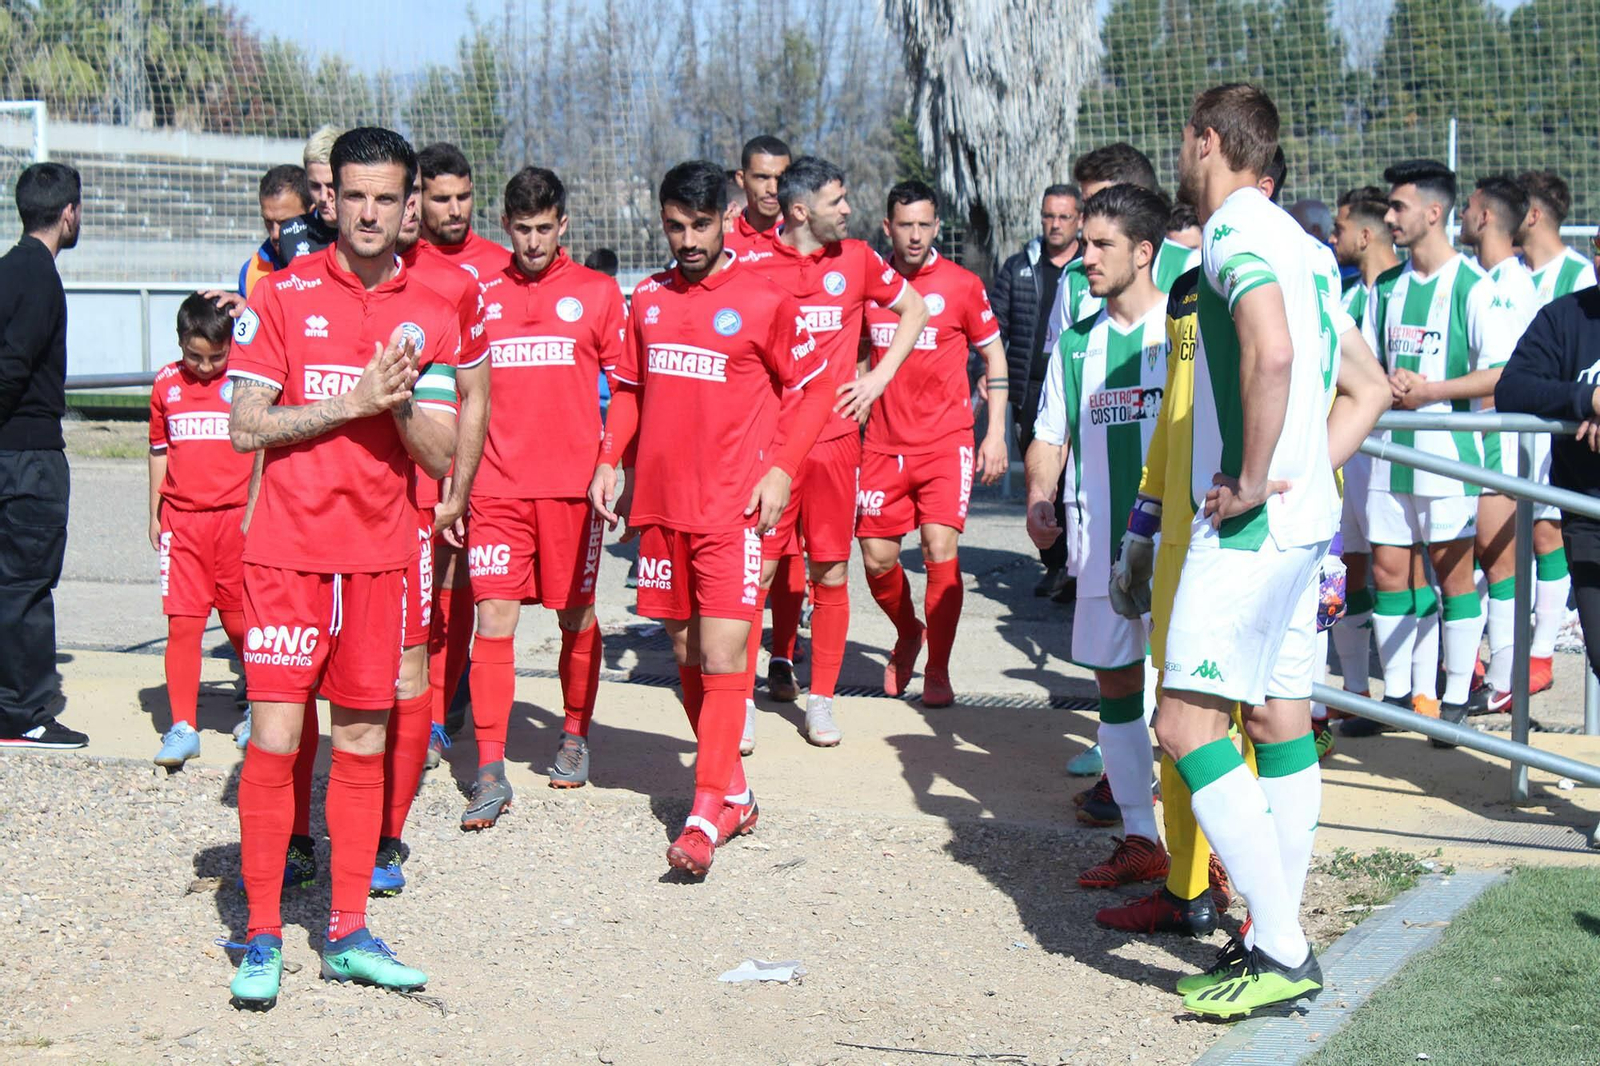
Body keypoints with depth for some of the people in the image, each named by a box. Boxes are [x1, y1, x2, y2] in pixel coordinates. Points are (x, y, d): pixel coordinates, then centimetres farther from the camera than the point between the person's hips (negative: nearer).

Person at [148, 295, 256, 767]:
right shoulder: (167, 384, 8)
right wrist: (155, 514, 19)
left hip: (237, 516, -2)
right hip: (182, 519, 2)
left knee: (240, 622, 6)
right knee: (183, 622, -4)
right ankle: (182, 727, 1)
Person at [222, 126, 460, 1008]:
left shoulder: (431, 316, 7)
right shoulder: (282, 296, 0)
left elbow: (441, 454, 5)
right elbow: (245, 427, -4)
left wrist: (398, 404, -14)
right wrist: (349, 404, -14)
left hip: (380, 554, 3)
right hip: (289, 552, -3)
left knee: (363, 742, 8)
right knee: (276, 738, -6)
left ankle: (347, 934, 17)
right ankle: (261, 939, 5)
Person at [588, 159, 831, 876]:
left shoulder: (764, 300, -4)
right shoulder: (647, 299, 10)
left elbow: (814, 388, 2)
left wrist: (781, 469, -8)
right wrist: (607, 460, 7)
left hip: (733, 507, -5)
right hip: (660, 502, 5)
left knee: (723, 654, -10)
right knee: (686, 651, 10)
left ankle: (707, 813, -7)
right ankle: (733, 793, 23)